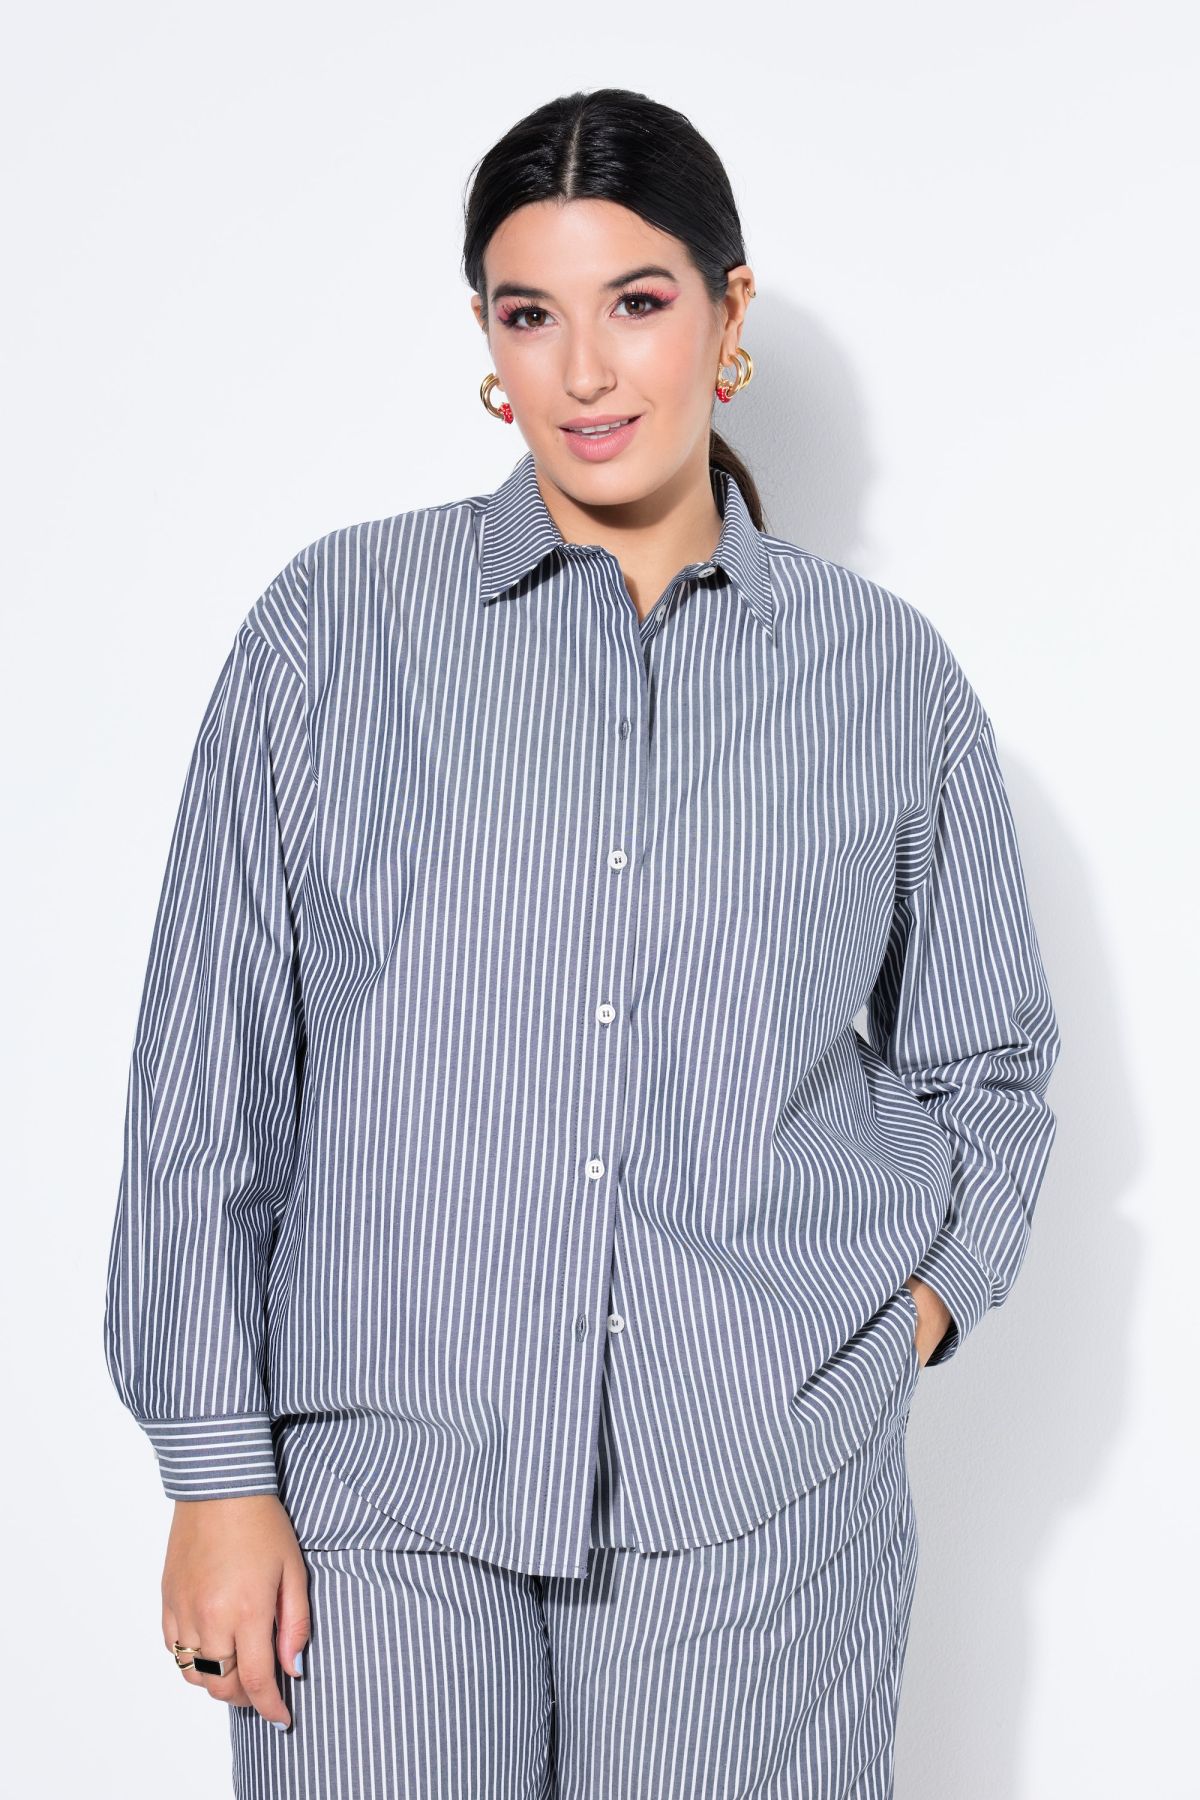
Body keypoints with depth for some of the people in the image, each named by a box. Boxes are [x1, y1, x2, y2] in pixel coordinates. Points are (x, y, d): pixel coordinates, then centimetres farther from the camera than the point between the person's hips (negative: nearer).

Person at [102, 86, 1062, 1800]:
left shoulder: (894, 680, 5)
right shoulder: (335, 626, 1)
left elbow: (989, 1068, 16)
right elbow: (209, 1068, 1)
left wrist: (916, 1311, 0)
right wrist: (219, 1471, -2)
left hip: (767, 1501, 1)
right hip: (385, 1483, 0)